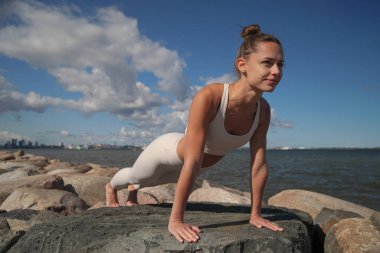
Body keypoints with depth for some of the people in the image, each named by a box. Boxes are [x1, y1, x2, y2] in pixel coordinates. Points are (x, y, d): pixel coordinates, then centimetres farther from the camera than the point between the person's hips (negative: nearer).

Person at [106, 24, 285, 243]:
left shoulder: (263, 110, -24)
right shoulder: (209, 97, -43)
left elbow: (259, 164, -18)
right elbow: (192, 161, -43)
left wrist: (255, 214, -14)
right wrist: (175, 220, -38)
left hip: (199, 165, 5)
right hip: (169, 150, -5)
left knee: (157, 181, 37)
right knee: (135, 176, 29)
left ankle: (133, 192, 72)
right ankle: (111, 187, 66)